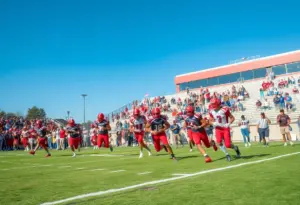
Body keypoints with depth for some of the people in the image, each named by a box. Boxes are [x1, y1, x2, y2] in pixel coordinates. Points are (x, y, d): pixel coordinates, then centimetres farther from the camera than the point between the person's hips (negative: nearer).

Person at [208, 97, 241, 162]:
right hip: (218, 129, 3)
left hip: (226, 129, -3)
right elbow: (210, 121, 9)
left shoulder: (224, 109, -15)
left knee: (228, 145, -8)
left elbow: (232, 118, -5)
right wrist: (214, 123, -12)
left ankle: (236, 148, 26)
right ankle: (227, 155, 1)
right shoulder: (212, 111, -3)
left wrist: (229, 124, -21)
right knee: (219, 142, -18)